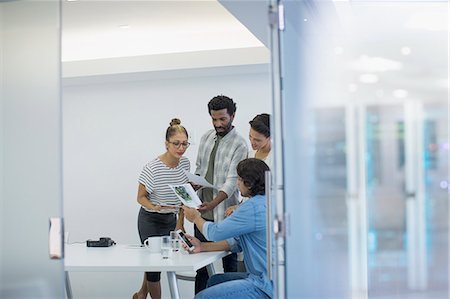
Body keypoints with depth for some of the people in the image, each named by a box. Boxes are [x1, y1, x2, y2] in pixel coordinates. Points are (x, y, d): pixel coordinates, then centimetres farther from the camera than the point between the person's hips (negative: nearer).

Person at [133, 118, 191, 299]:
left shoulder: (185, 164, -4)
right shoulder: (152, 168, -22)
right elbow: (141, 197, -12)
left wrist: (180, 223, 4)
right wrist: (154, 207, -32)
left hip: (171, 219, 6)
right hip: (151, 221, -6)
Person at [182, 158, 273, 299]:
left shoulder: (254, 207, -20)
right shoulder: (263, 202, 12)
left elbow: (214, 232, -10)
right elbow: (237, 242, 16)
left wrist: (196, 217, 10)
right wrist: (202, 246, 9)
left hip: (266, 287, -10)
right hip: (265, 277, 10)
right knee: (214, 281, 22)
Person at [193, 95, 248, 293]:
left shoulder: (239, 145, -11)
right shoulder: (206, 138, 9)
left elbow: (232, 181, -19)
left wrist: (212, 204, -32)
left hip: (225, 214, -6)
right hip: (203, 212, 6)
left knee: (229, 262, 4)